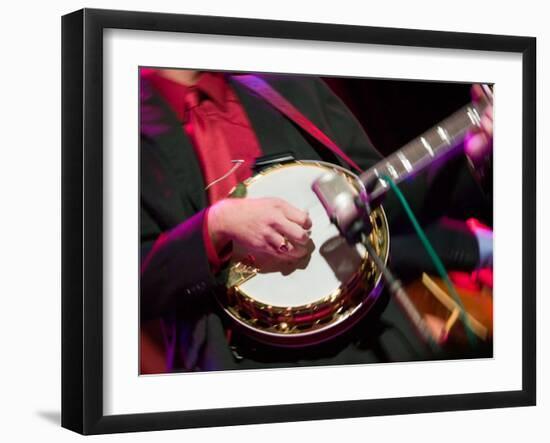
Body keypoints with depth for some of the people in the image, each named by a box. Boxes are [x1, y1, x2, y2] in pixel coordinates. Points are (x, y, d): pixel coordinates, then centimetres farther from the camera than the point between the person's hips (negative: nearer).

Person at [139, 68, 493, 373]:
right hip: (242, 358, -4)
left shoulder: (296, 90, 13)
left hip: (360, 340, 4)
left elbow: (384, 198, 16)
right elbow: (140, 282, -6)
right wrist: (215, 225, -20)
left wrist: (468, 154, 2)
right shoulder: (141, 132, 1)